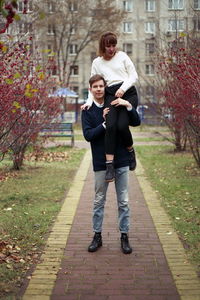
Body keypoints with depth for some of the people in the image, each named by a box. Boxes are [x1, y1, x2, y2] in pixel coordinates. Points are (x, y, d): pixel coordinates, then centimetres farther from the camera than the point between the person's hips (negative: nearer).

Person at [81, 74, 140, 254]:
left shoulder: (116, 105, 3)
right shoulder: (88, 111, 0)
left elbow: (137, 122, -2)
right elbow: (88, 135, -10)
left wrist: (129, 106, -17)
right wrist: (105, 123, -20)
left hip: (121, 161, 1)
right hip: (101, 162, -1)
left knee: (123, 201, 6)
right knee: (99, 201, 9)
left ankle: (124, 236, 16)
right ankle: (97, 236, 21)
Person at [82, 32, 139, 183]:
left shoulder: (122, 56, 14)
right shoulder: (97, 62, 18)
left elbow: (134, 76, 9)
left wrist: (123, 88, -8)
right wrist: (89, 101, 2)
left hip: (128, 92, -1)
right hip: (111, 95, 1)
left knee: (122, 125, -24)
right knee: (110, 125, -26)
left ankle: (131, 151, 7)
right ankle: (110, 165, -27)